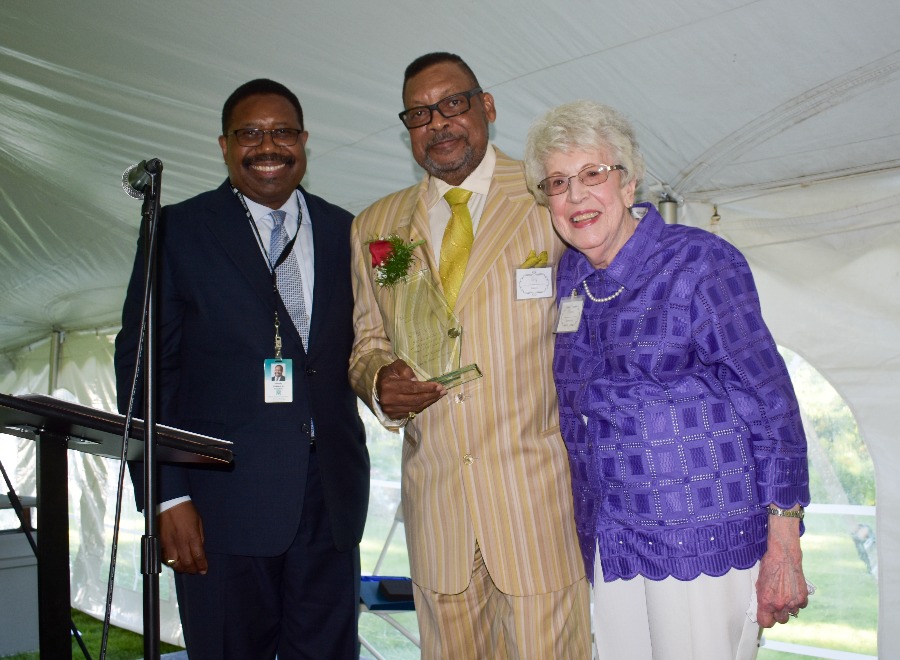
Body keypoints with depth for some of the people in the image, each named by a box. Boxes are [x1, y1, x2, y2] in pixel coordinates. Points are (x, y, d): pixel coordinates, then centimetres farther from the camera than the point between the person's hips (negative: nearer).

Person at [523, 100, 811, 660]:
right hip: (609, 543, 5)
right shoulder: (569, 277, 7)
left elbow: (771, 402, -9)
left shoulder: (700, 263, -9)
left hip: (702, 538, -5)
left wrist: (783, 549, -12)